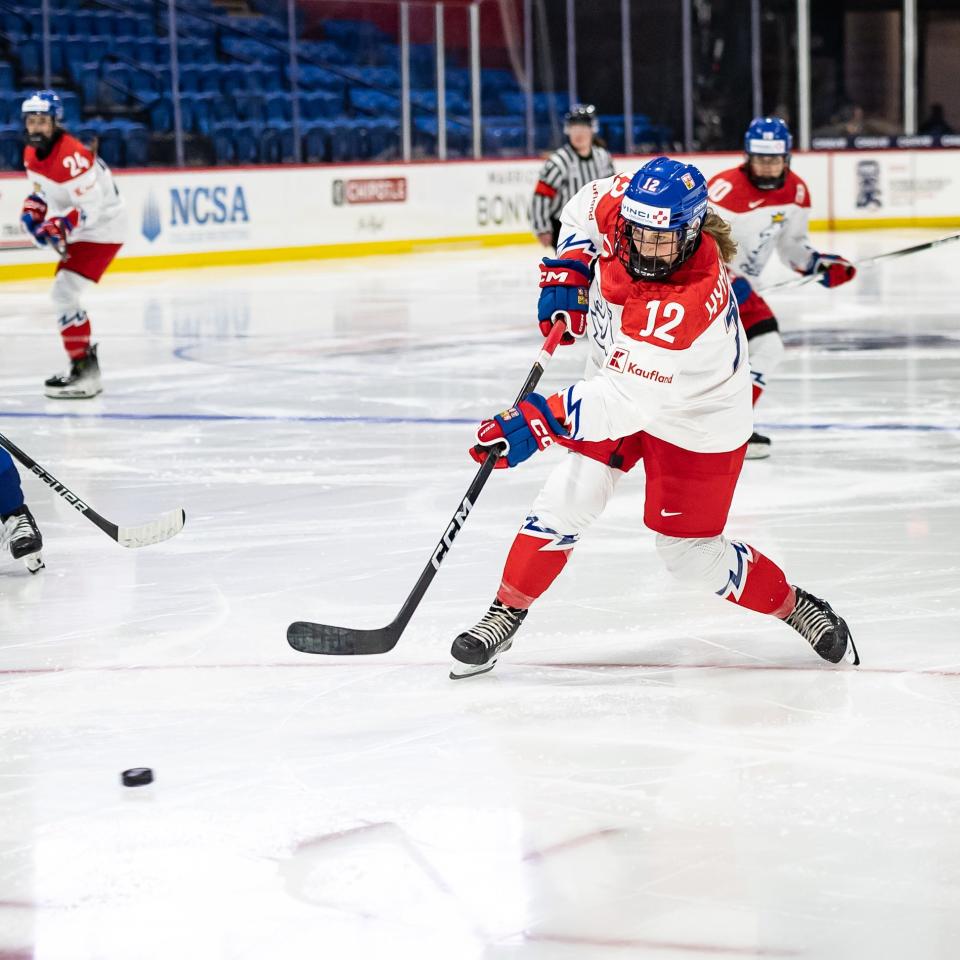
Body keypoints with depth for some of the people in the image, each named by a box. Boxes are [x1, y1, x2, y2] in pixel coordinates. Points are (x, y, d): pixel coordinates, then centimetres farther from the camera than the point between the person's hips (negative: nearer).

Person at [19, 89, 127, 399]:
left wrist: (60, 228, -36)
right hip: (79, 231, 10)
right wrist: (33, 209, 2)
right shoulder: (32, 153, 3)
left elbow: (91, 208, -29)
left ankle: (84, 373, -18)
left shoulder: (71, 157, -27)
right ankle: (86, 360, 29)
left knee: (65, 292, -19)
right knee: (64, 295, 17)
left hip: (102, 228, -10)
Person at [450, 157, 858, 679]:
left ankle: (791, 604, 26)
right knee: (564, 502, -8)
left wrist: (540, 420, -51)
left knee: (690, 556, 4)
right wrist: (568, 270, -8)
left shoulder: (691, 303, -41)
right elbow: (586, 203, 5)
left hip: (696, 424, -6)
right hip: (620, 386, 6)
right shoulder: (617, 208, -21)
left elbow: (629, 399, -44)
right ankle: (505, 614, 6)